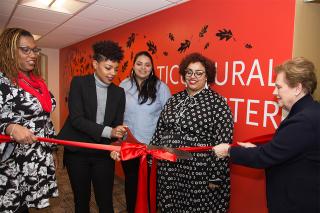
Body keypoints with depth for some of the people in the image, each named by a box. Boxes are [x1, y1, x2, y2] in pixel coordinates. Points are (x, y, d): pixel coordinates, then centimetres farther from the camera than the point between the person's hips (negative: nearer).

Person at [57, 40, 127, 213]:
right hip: (78, 151, -2)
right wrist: (107, 131, -28)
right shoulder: (79, 82, -6)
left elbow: (117, 124, 4)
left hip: (104, 153, 2)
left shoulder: (119, 92, 4)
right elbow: (76, 119, -16)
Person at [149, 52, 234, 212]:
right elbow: (159, 130, 12)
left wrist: (216, 177, -12)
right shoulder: (174, 99, 7)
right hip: (168, 170, 5)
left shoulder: (217, 102, -8)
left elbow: (222, 143, -11)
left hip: (199, 173, -4)